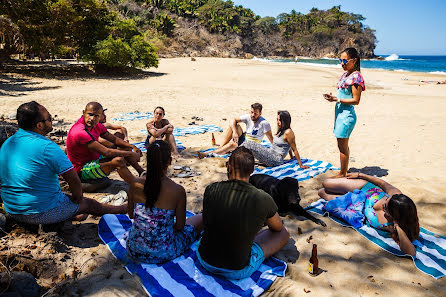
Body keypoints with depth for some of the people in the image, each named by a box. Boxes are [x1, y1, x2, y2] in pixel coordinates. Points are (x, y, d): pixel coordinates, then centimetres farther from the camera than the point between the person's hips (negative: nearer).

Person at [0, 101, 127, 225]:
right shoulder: (46, 147, -23)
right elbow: (74, 180, -21)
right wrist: (77, 199, -1)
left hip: (12, 211, 7)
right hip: (41, 213, -7)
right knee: (88, 204, 12)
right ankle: (121, 209, 27)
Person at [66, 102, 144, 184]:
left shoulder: (97, 126, -1)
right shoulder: (80, 132, -29)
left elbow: (114, 139, 10)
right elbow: (106, 152, -31)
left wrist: (132, 147, -6)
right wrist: (131, 154, -25)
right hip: (82, 170, -10)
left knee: (123, 148, 8)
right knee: (118, 161, -29)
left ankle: (142, 173, 9)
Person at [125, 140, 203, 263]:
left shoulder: (135, 184, -10)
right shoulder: (178, 191, -21)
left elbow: (131, 215, 6)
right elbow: (180, 226, -9)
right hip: (163, 254, -5)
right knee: (201, 218, 16)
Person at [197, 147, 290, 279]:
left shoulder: (211, 190, -12)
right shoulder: (263, 199, -20)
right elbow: (278, 227, 3)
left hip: (205, 261, 5)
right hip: (237, 271, -4)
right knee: (284, 232, 13)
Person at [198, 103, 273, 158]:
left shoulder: (264, 123, -18)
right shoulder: (248, 117, -5)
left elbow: (270, 138, -16)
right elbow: (233, 120, -8)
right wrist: (234, 132, -23)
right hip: (244, 138, 6)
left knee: (232, 144, -31)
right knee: (235, 125, -17)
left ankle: (209, 154, -26)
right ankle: (221, 147, -18)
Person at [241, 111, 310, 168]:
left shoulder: (288, 132, -16)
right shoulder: (281, 131, 10)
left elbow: (294, 149, -14)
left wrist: (301, 165, -12)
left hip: (275, 159, -9)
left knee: (248, 145, -17)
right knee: (246, 143, 1)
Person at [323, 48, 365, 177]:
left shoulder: (356, 77, -15)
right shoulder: (345, 74, 12)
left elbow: (356, 100, -17)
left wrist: (337, 99, -19)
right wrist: (332, 97, 2)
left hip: (347, 114, -9)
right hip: (339, 112, 9)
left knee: (342, 145, -1)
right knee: (343, 145, 16)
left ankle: (342, 175, 10)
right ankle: (343, 171, 27)